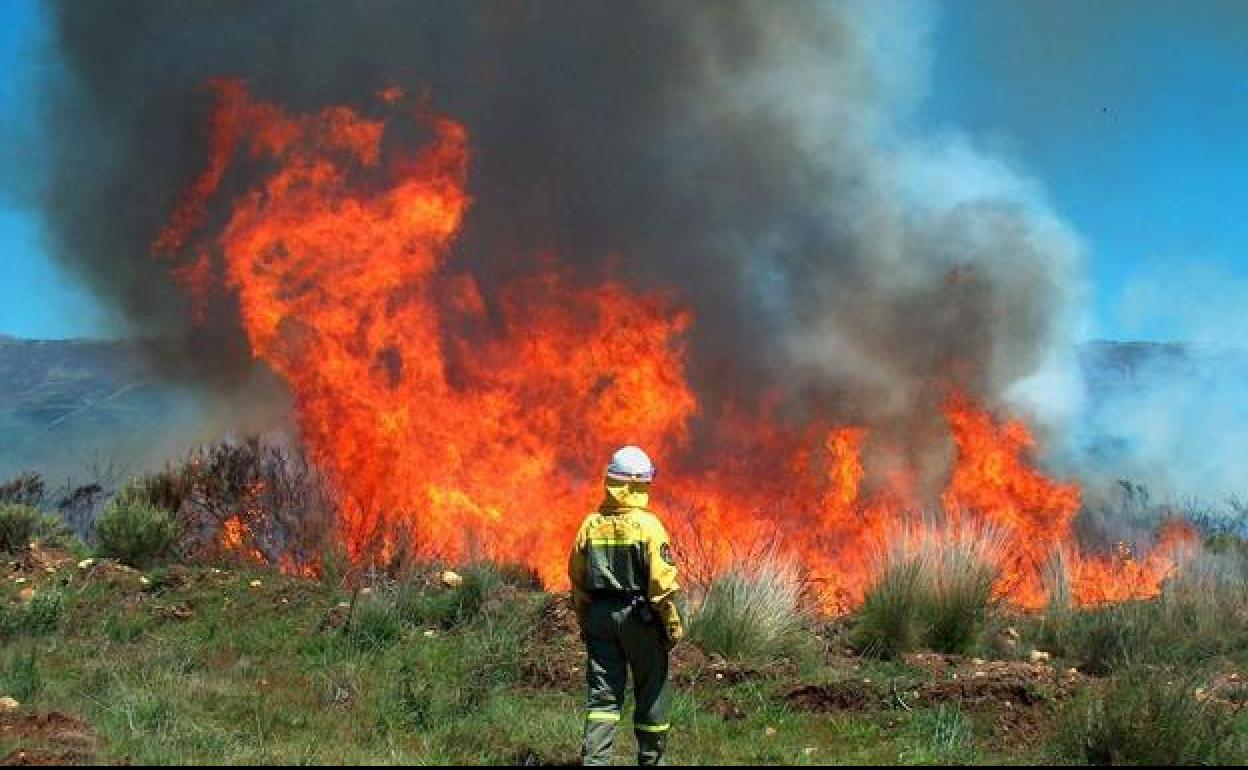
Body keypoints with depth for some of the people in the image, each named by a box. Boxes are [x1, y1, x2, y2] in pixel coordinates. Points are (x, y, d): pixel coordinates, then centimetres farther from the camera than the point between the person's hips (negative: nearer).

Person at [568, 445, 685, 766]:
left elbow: (577, 579, 7)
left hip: (599, 615, 4)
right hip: (640, 616, -4)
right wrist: (673, 623, -5)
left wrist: (584, 622, 17)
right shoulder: (648, 524, -12)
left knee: (603, 693, 6)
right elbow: (663, 581, -15)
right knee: (651, 692, 11)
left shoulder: (591, 523, 2)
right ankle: (651, 758, 21)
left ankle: (595, 758, -4)